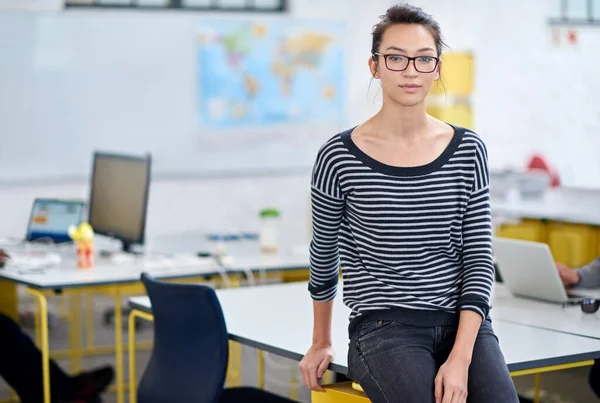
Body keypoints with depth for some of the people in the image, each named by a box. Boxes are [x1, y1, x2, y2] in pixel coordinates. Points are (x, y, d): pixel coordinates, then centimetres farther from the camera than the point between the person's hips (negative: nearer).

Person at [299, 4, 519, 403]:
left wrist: (460, 358, -10)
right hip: (382, 327, -2)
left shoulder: (468, 150, 3)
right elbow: (324, 253, 11)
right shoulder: (340, 157, -3)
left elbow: (479, 258, 2)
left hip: (464, 324, 3)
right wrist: (321, 343, 21)